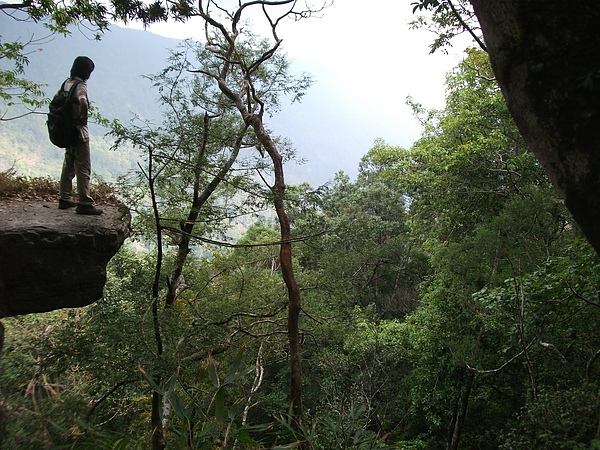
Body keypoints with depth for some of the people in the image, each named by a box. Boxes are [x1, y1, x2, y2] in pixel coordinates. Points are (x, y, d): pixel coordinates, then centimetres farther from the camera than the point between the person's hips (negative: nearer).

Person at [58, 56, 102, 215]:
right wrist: (83, 118, -19)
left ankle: (65, 199, 25)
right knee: (83, 169, -4)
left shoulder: (67, 83, 9)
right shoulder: (81, 85, -16)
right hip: (79, 132, -9)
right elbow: (83, 103, -36)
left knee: (68, 166, 17)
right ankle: (84, 203, -2)